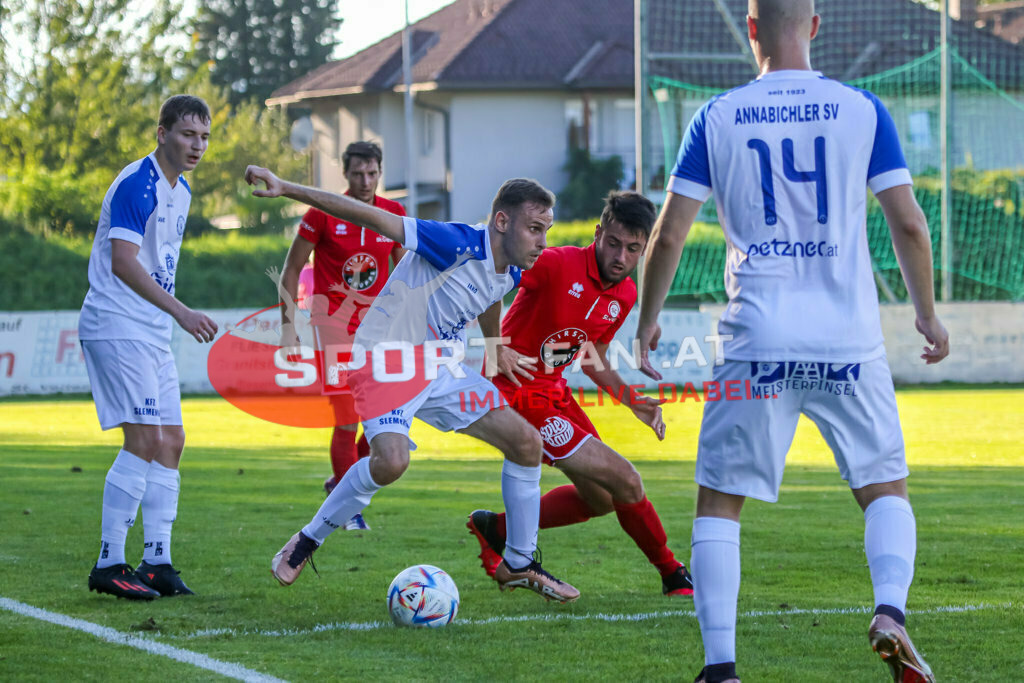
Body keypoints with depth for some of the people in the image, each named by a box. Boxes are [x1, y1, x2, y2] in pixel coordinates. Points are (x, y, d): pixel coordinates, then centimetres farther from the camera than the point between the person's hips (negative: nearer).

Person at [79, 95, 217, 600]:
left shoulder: (180, 192, 15)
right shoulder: (136, 185, -15)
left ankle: (157, 562, 10)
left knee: (171, 441, 6)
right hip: (116, 326, -10)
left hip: (153, 332, 10)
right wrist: (180, 311, -29)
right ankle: (109, 564, -11)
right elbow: (123, 262, -24)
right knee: (145, 438, -15)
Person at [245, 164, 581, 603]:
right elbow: (370, 217, -27)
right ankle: (306, 543, -8)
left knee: (526, 442, 2)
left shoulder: (511, 274, 0)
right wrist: (285, 189, -31)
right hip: (385, 362, -8)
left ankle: (518, 565, 17)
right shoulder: (458, 244, -25)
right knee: (392, 460, -31)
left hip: (439, 366, 9)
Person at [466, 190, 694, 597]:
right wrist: (496, 347, -21)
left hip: (554, 389, 9)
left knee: (601, 499, 14)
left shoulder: (626, 296, 4)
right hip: (518, 391, -9)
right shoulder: (559, 264, -20)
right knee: (624, 481, -14)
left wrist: (634, 402, 3)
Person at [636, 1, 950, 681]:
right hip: (850, 343, 0)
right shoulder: (861, 109, 2)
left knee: (719, 500, 9)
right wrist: (928, 315, 14)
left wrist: (648, 320, 16)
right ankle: (890, 611, -12)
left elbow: (668, 235, 2)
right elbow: (908, 224, 1)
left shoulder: (717, 118, 2)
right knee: (886, 489, 14)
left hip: (757, 345, 0)